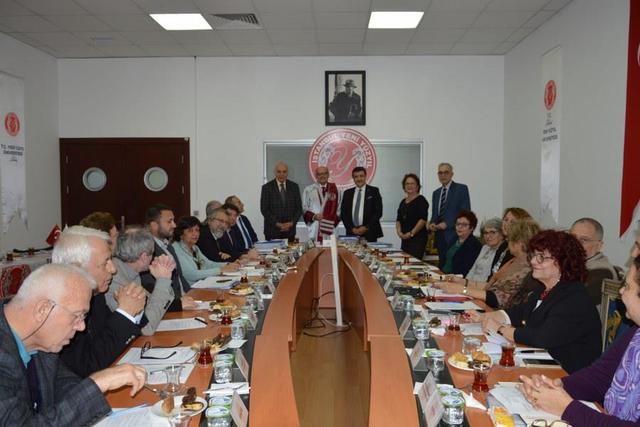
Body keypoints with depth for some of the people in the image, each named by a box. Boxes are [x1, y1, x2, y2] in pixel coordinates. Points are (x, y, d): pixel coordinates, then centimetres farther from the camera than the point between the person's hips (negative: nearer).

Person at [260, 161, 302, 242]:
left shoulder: (294, 186, 7)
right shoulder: (267, 187, -1)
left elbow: (299, 208, 6)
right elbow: (264, 209, -5)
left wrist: (292, 223, -8)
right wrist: (277, 224, -13)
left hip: (290, 230, 2)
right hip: (272, 230, -2)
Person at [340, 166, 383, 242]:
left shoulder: (374, 191, 5)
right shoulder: (347, 193, 12)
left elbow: (378, 212, -2)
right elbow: (343, 213, 9)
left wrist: (366, 227, -9)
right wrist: (351, 228, -4)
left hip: (369, 234, -2)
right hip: (352, 233, 2)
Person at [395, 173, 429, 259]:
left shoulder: (421, 200, -4)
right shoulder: (403, 202, 16)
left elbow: (423, 219, -13)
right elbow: (398, 219, 16)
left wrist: (411, 233, -16)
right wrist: (399, 232, -1)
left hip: (418, 238, -6)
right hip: (405, 239, 7)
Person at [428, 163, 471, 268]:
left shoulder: (461, 189, -1)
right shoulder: (436, 193, 19)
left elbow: (466, 212, -8)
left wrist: (447, 224, -15)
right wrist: (432, 224, 0)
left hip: (454, 236, -6)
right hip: (440, 237, 6)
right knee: (442, 266, 5)